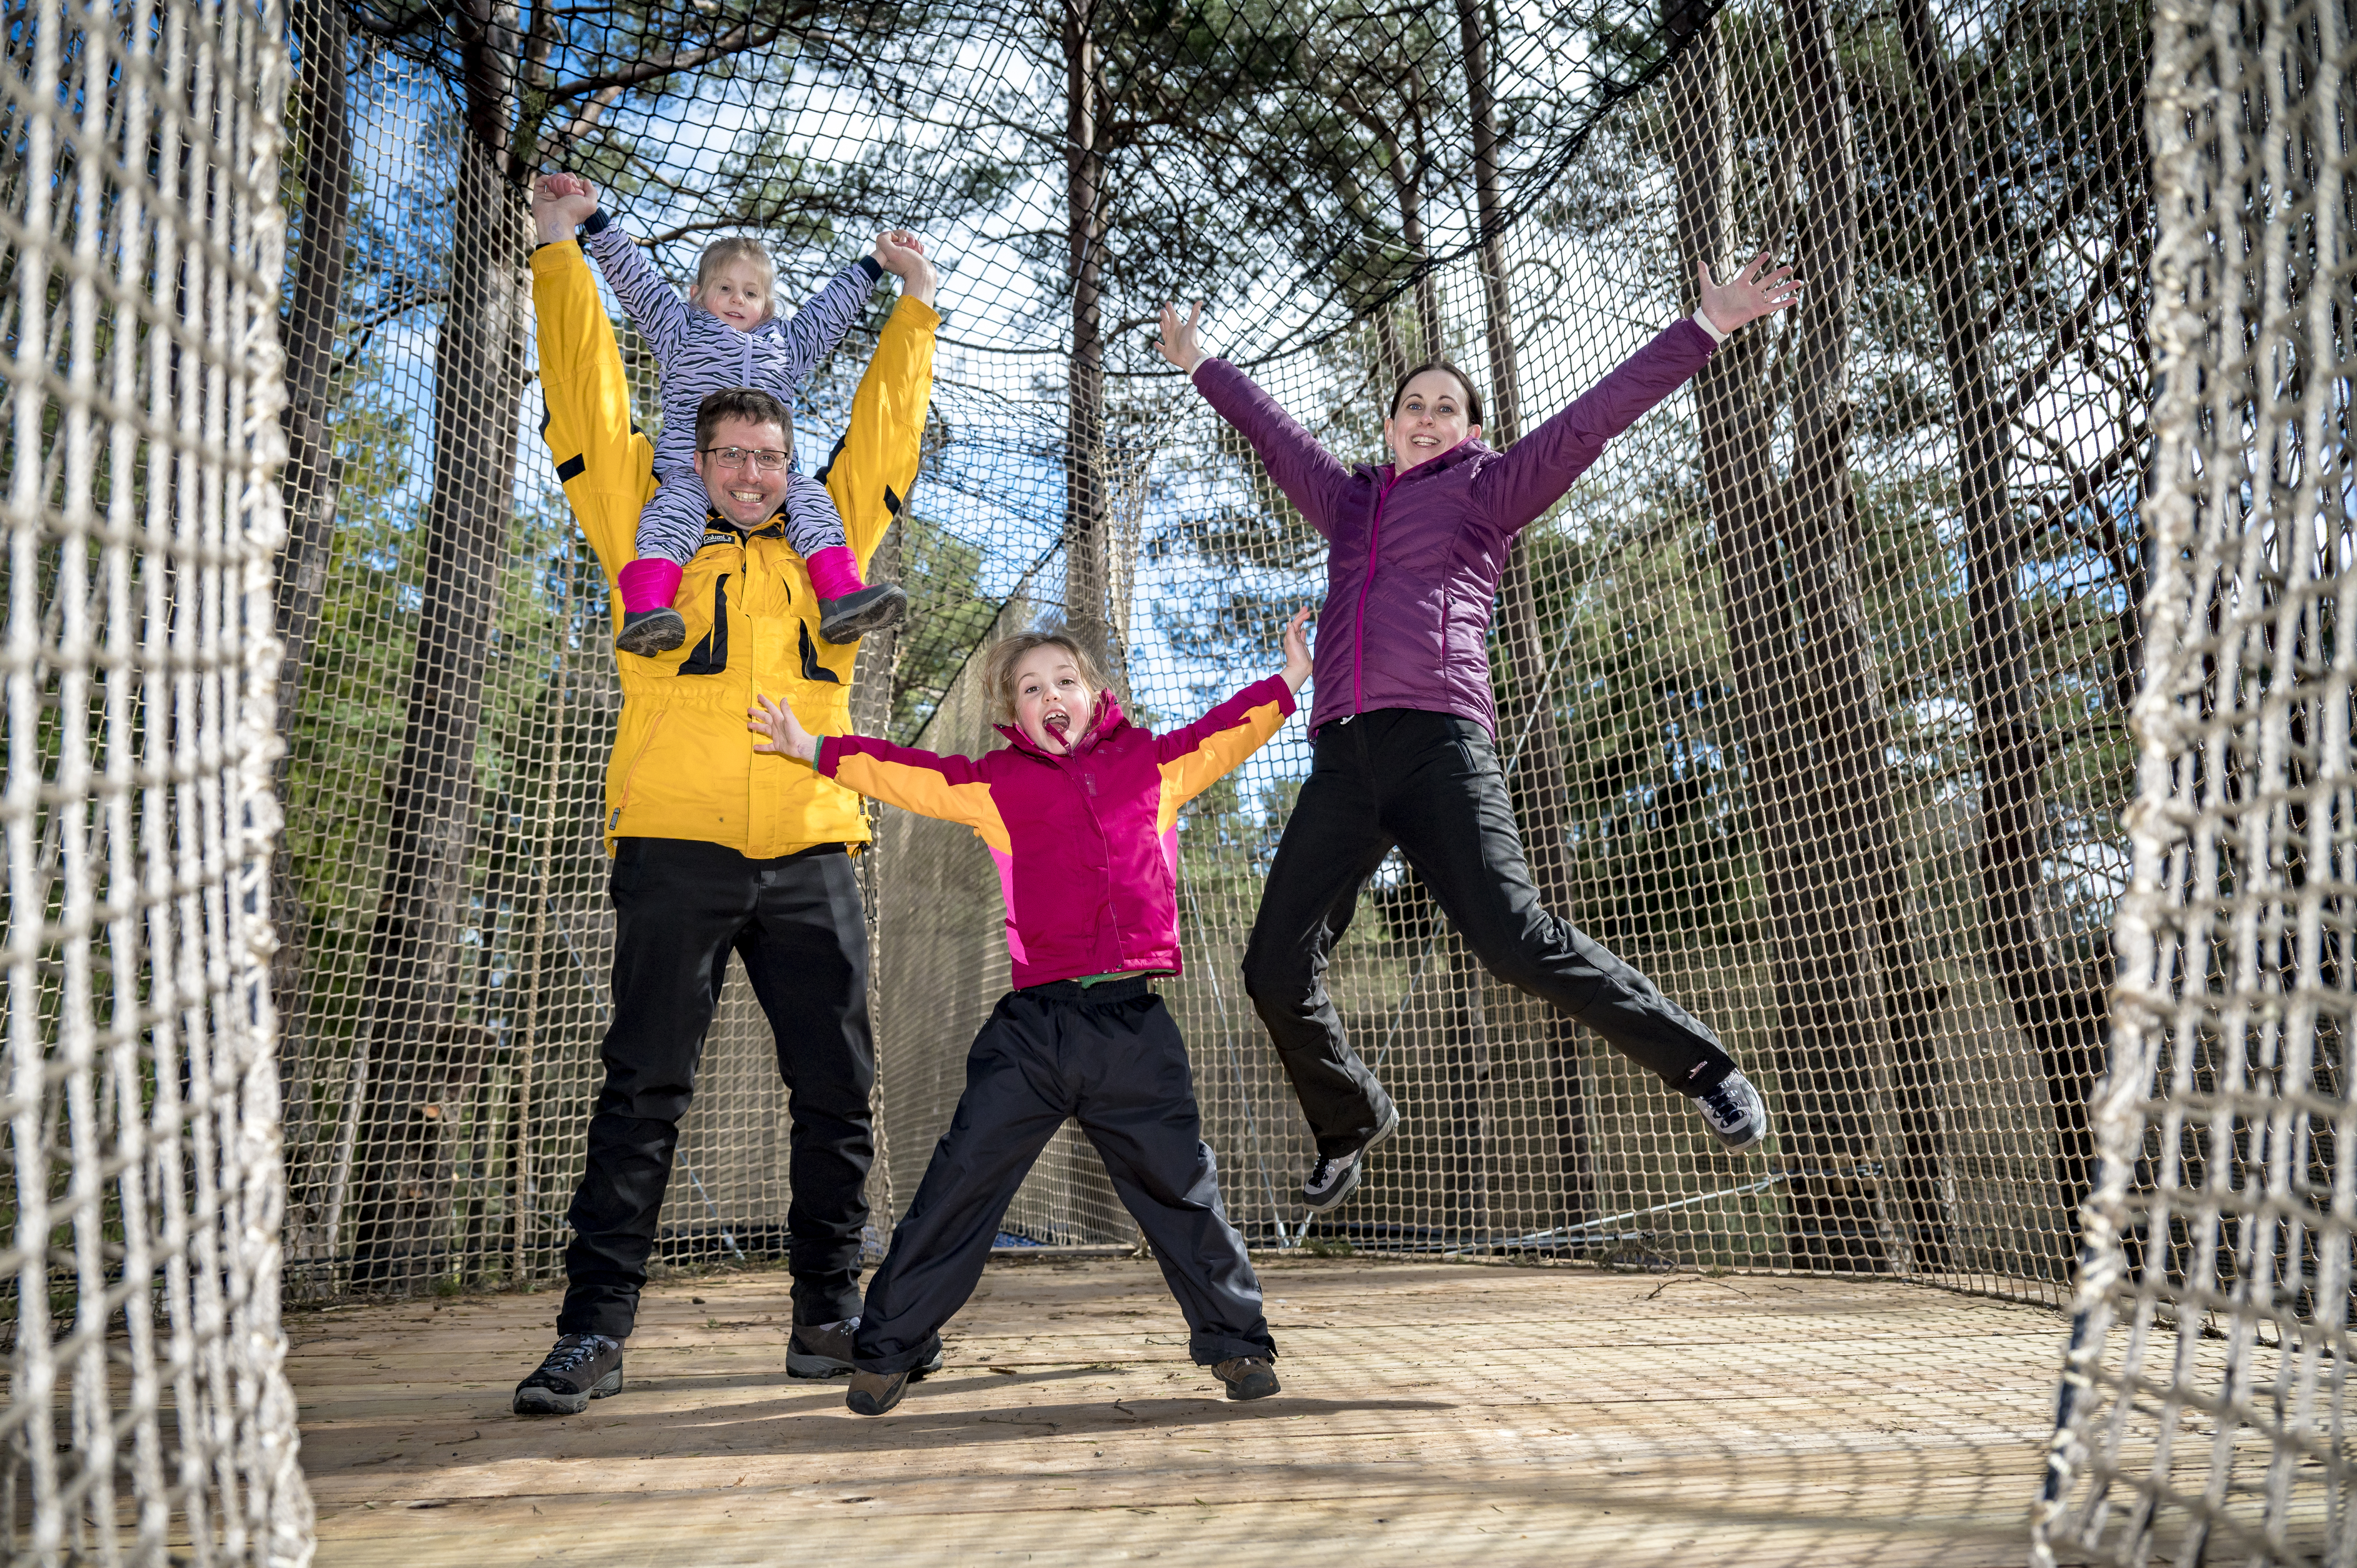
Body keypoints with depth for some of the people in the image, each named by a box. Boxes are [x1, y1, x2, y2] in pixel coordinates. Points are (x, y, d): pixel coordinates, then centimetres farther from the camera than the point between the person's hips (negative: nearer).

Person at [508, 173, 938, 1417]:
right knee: (644, 1088, -1)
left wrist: (915, 308, 28)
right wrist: (561, 255, 15)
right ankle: (595, 1329, 5)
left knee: (836, 1091, 4)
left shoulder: (829, 541, 18)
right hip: (675, 845, -2)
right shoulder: (648, 535, 13)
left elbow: (884, 429, 25)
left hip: (811, 850, 3)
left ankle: (828, 1312, 15)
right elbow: (590, 405, 13)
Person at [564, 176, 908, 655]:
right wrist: (595, 218, 15)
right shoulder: (680, 329, 26)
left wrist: (874, 264, 42)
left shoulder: (786, 342, 32)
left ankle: (843, 598, -40)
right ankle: (645, 608, -51)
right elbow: (634, 278, 21)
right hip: (687, 468, -2)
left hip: (773, 477, 3)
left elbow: (830, 309, 40)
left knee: (810, 496, -25)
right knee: (676, 507, -32)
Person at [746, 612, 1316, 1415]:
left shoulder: (1154, 764, 11)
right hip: (1034, 1025, -1)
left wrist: (1290, 678, 28)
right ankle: (888, 1347, 16)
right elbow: (907, 773, 8)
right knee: (959, 1183, 2)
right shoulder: (997, 783, 7)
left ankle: (1235, 1340, 27)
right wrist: (816, 751, 5)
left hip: (1136, 1026, 1)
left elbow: (1225, 731, 23)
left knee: (1183, 1188, 10)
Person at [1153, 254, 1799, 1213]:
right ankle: (1352, 1123, 22)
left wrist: (1703, 327, 3)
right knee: (1276, 970, -3)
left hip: (1438, 744, -4)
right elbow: (1273, 432, 40)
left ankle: (1704, 1068, -3)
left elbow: (1594, 418, 8)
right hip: (1341, 757, 5)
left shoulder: (1488, 487, 15)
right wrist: (1203, 366, 52)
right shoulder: (1349, 500, 27)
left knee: (1517, 940, -21)